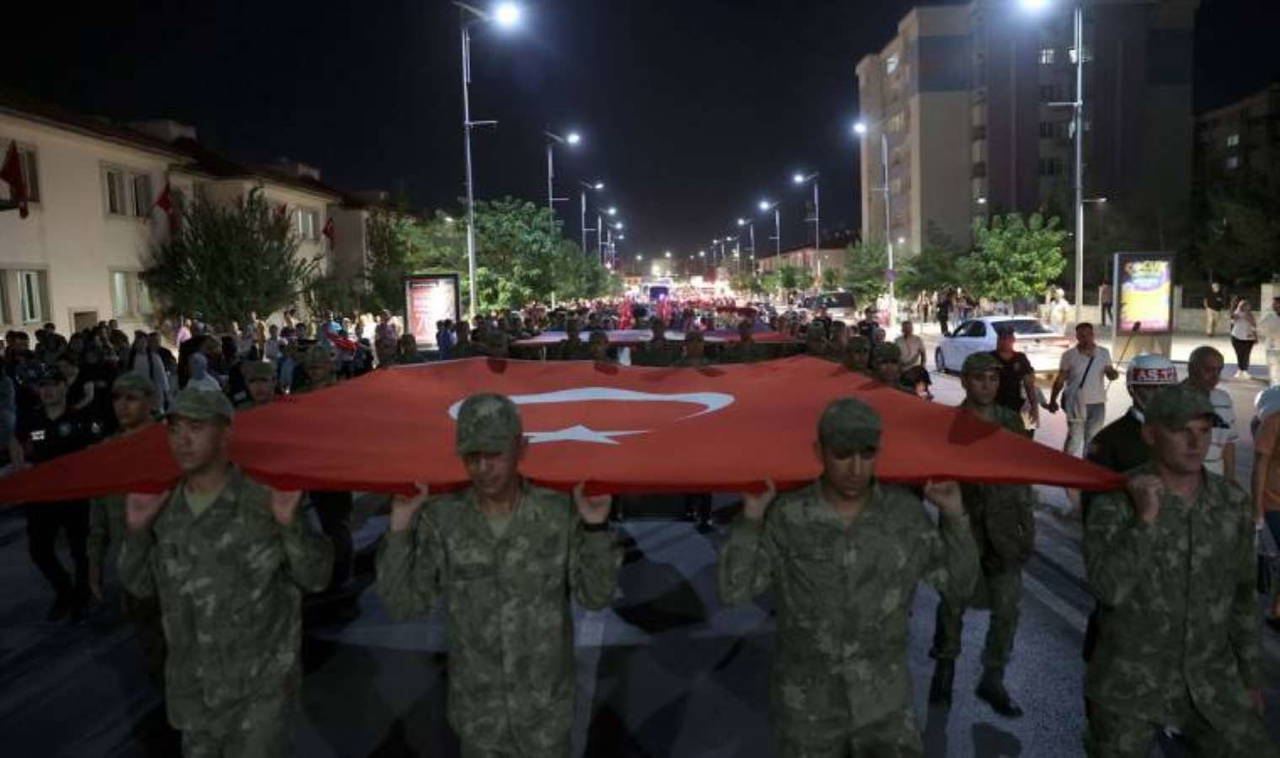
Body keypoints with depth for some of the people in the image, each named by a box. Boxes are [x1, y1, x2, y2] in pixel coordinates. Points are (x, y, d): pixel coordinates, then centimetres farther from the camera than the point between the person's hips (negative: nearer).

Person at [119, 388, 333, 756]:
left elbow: (316, 577, -14)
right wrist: (136, 530, -10)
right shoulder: (163, 508, -2)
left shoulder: (265, 500, -16)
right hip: (191, 687, 5)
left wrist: (290, 524, -31)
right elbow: (140, 585, 6)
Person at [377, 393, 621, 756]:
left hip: (545, 705, 0)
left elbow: (595, 596, -13)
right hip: (476, 706, 1)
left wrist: (596, 528, -27)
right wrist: (400, 529, -23)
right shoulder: (441, 519, -14)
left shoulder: (560, 514, -17)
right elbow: (405, 605, -13)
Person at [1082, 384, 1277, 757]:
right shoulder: (1115, 501, -15)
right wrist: (1144, 520, -29)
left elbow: (1241, 594, 10)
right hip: (1129, 686, -4)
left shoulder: (1233, 502, -1)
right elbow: (1107, 590, -24)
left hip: (1211, 684, 4)